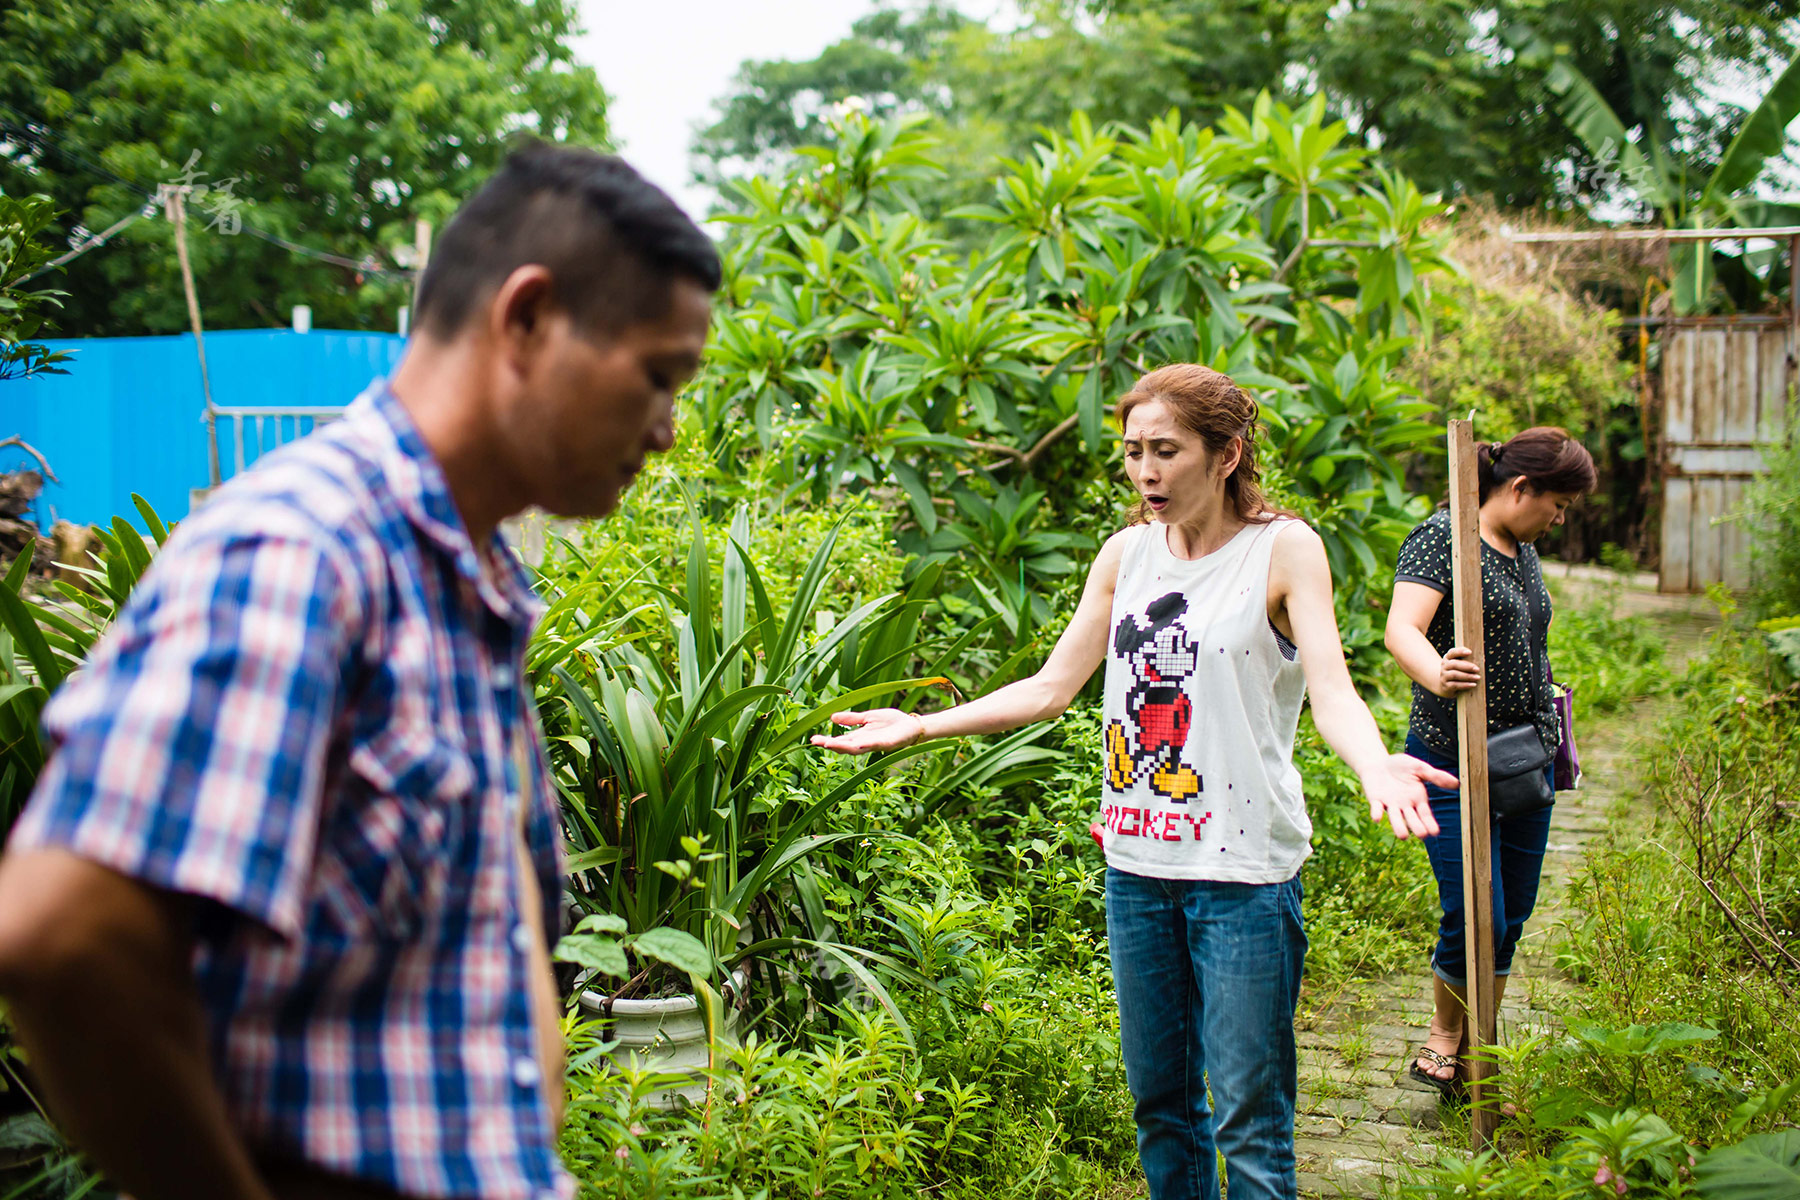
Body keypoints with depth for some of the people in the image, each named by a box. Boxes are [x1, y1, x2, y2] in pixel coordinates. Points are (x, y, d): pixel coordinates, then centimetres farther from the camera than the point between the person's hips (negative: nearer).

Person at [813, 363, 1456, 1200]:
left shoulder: (1285, 549, -5)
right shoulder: (1127, 553, 9)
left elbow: (1332, 690, -17)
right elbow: (1050, 688, 10)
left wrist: (1376, 766, -38)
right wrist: (920, 726, 3)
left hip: (1243, 870, -5)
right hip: (1137, 865, 5)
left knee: (1247, 1118, 0)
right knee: (1158, 1102, 14)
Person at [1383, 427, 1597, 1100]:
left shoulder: (1524, 553, 15)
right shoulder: (1441, 538, -11)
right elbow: (1402, 628, -27)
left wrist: (1549, 729, 25)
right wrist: (1436, 675, -46)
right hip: (1454, 763, -8)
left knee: (1509, 923, 10)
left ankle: (1473, 1061, 23)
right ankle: (1442, 1041, 14)